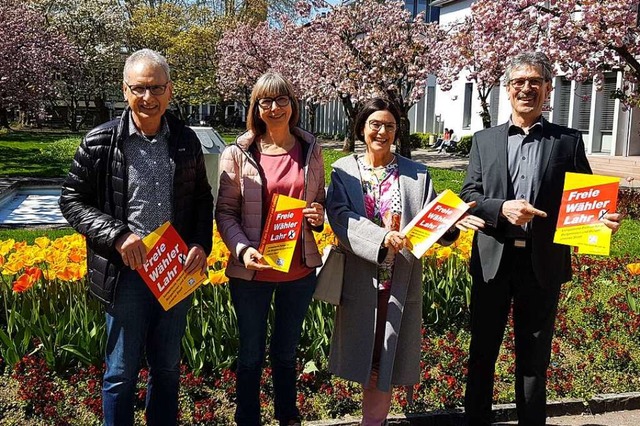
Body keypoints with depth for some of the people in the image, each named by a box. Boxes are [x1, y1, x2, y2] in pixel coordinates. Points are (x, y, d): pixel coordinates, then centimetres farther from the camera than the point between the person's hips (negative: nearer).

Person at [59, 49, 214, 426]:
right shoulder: (100, 142, -7)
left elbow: (202, 198, 11)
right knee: (122, 371, 10)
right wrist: (118, 235, -16)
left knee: (168, 367, 19)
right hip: (127, 271, -3)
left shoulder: (186, 140, 2)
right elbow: (72, 201, -2)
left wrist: (202, 244, -4)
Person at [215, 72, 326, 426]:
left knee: (286, 351, 19)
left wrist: (318, 216, -9)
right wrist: (243, 249, -21)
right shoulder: (238, 153, -6)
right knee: (252, 354, 12)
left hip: (300, 269, 3)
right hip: (252, 271, -2)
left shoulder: (311, 150, 3)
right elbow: (225, 211, -5)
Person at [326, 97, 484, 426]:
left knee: (385, 366, 7)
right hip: (360, 282, 0)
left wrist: (451, 222, -23)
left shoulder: (417, 174, 5)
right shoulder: (344, 170, 2)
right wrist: (380, 236, -27)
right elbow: (340, 216, -12)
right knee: (365, 362, 12)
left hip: (400, 284, 0)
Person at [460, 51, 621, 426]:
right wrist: (502, 208, -17)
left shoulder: (569, 141, 4)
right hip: (492, 260, 1)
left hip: (544, 262, -1)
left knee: (535, 356, 12)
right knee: (483, 350, 13)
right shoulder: (485, 140, 7)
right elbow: (468, 195, 2)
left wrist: (603, 219, -18)